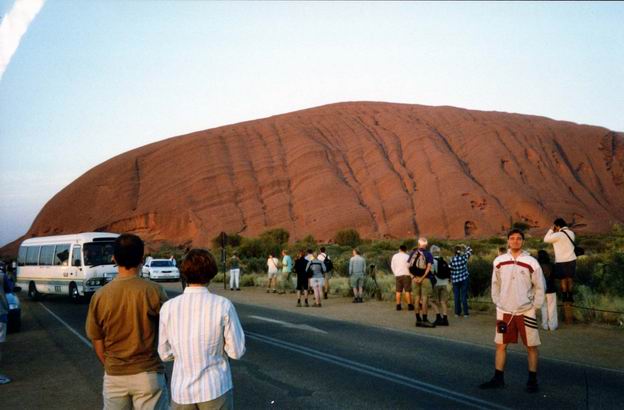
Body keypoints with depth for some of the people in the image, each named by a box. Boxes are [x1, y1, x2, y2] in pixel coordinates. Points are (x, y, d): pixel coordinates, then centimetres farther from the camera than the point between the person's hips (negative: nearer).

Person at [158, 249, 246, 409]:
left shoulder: (168, 307, -7)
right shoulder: (223, 306, -13)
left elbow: (165, 354, 2)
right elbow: (237, 351, -8)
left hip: (181, 390, 2)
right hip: (216, 389, -2)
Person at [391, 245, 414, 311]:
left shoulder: (394, 256, 6)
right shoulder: (407, 256, -7)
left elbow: (392, 266, 10)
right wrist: (412, 275, 5)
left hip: (398, 275, 3)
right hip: (406, 275, -3)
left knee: (398, 291, 6)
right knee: (407, 291, -1)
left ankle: (398, 305, 7)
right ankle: (409, 305, -1)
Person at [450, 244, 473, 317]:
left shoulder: (452, 260, -10)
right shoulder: (464, 257, -10)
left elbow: (449, 270, -4)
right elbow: (470, 250, 8)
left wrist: (450, 279, 10)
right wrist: (465, 246, 23)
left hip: (455, 280, 0)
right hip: (464, 279, 0)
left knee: (456, 296, 8)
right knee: (464, 295, 5)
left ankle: (457, 312, 11)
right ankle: (465, 313, 7)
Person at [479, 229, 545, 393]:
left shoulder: (531, 262, -7)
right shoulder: (499, 261, 0)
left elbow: (539, 286, 0)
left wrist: (535, 306, -1)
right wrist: (497, 303, 7)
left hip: (526, 311, -2)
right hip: (504, 311, 3)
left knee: (531, 346, 5)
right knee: (500, 345, 8)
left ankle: (532, 380, 19)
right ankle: (498, 378, 19)